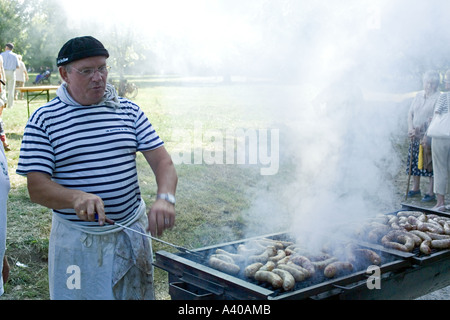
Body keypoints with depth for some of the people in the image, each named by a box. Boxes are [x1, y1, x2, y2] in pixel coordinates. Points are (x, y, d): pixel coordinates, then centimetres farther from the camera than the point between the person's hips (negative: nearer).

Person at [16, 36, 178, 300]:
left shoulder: (129, 111, 3)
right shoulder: (44, 120, -4)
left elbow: (162, 161, -2)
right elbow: (37, 188, -10)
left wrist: (165, 198, -23)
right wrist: (77, 197, -31)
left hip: (132, 231, 3)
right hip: (76, 241, -2)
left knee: (136, 293, 15)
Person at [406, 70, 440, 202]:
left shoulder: (439, 98, -8)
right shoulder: (419, 95, 11)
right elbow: (410, 113, 12)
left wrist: (426, 135, -16)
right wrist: (410, 129, -2)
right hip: (416, 135, 6)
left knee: (431, 163, -2)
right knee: (415, 161, 11)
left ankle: (431, 192, 6)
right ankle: (415, 188, 26)